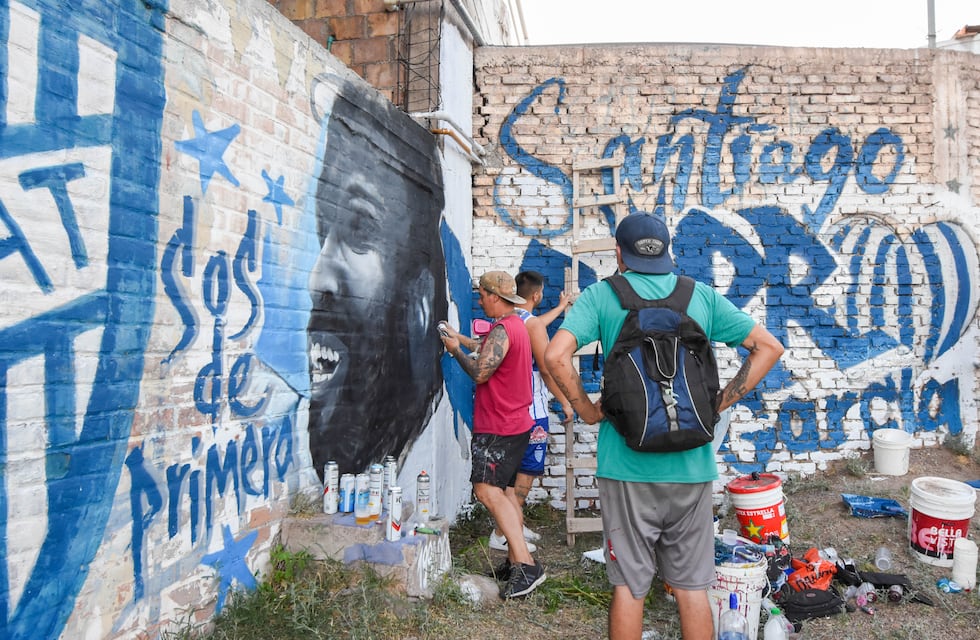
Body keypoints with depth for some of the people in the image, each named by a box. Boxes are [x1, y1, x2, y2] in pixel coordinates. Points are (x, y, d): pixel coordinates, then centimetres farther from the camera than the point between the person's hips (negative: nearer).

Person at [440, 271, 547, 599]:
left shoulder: (502, 330, -19)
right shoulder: (516, 324, 14)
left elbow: (480, 372, -21)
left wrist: (455, 350, -6)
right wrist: (459, 337, 29)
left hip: (499, 427, -11)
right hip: (515, 423, 11)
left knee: (487, 490, -16)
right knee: (503, 490, 16)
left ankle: (526, 565, -19)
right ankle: (517, 560, 22)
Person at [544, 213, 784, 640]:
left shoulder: (602, 295, -3)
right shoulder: (702, 296, 6)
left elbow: (556, 356, -17)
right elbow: (769, 347, 7)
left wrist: (586, 409, -4)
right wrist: (719, 404, 6)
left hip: (627, 464, -2)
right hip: (691, 465, 3)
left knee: (629, 586, 10)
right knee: (692, 587, 15)